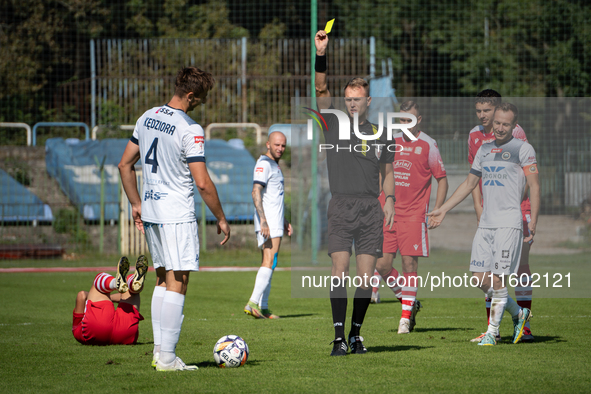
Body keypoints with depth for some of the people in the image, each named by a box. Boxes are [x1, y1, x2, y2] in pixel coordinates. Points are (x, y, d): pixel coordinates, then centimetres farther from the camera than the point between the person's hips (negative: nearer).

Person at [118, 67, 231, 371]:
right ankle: (167, 358, -7)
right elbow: (203, 183, -17)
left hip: (150, 211, 8)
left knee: (163, 279, 15)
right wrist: (221, 218, -6)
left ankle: (159, 350, 15)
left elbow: (125, 165, 14)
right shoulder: (190, 130, -16)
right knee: (177, 283, -5)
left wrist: (136, 204, 21)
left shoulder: (147, 117, 8)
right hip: (178, 215, -8)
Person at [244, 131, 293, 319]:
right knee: (270, 262, -18)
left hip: (274, 222, 10)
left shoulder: (274, 165, 22)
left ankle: (262, 308, 8)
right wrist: (263, 220, -28)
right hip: (268, 222, -10)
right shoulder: (264, 164, -10)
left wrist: (283, 220, 31)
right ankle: (253, 303, -24)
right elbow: (256, 192, -20)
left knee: (269, 264, 8)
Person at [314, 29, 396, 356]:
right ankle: (339, 337, -8)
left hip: (371, 209, 2)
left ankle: (356, 334, 11)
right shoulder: (334, 125, 7)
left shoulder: (378, 133, 14)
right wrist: (321, 56, -16)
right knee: (340, 271, -10)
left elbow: (387, 172, 21)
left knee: (365, 276, 0)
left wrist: (389, 199, 5)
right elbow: (321, 93, -6)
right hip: (341, 207, -2)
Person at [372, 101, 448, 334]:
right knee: (382, 265, -2)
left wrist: (436, 212, -5)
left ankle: (406, 317, 1)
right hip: (387, 212, 4)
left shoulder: (428, 145, 0)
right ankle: (409, 302, 19)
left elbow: (442, 180, 4)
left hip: (413, 214, -4)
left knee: (409, 263, -7)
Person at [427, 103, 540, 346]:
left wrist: (533, 222, -12)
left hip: (509, 223, -6)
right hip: (485, 223, 6)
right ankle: (518, 314, 20)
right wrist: (443, 210, 22)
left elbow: (534, 186, -4)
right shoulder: (484, 150, 18)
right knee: (480, 278, 1)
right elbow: (469, 184, 25)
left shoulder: (523, 149, 0)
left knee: (498, 279, -10)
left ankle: (492, 332, 0)